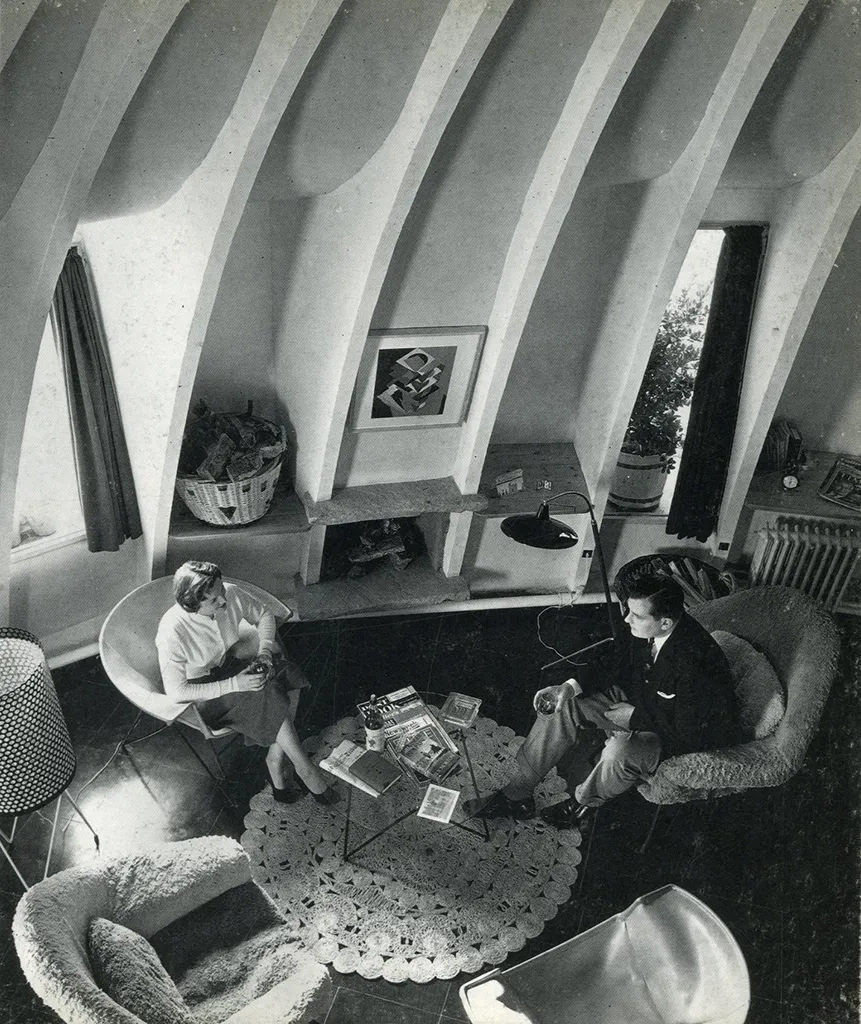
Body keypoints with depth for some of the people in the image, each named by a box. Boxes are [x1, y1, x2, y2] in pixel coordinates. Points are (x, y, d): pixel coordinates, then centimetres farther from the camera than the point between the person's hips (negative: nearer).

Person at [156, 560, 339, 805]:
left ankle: (276, 759, -8)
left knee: (286, 675, -18)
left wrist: (265, 649, -17)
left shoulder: (231, 594, -20)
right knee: (267, 696, -26)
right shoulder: (172, 633, -32)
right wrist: (235, 684, -28)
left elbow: (264, 615, 1)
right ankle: (305, 769, -10)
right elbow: (176, 692, -24)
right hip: (198, 691, -6)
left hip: (227, 665, 6)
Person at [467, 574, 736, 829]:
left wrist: (635, 716, -20)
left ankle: (580, 805, -2)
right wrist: (571, 687, -8)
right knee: (561, 708, -6)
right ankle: (516, 795, 2)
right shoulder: (646, 631, -13)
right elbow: (621, 673, 4)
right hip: (644, 707, 8)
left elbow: (688, 735, -30)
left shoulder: (693, 661, -36)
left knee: (619, 752, -36)